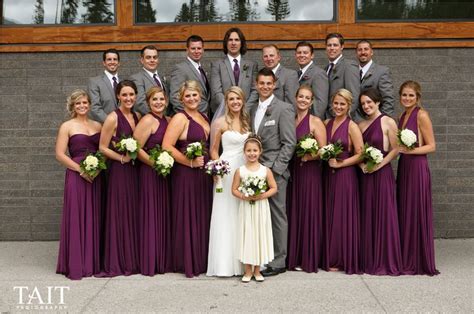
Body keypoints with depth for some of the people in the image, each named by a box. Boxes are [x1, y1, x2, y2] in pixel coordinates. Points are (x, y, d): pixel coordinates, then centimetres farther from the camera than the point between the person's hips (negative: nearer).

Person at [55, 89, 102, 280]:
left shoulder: (98, 126, 13)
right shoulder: (67, 126, 2)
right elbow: (60, 155, -4)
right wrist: (80, 169, -13)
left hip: (96, 176, 4)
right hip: (76, 176, -4)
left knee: (94, 218, 7)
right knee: (77, 218, -3)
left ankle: (94, 262, 16)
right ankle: (76, 265, 5)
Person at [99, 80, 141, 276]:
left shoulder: (137, 117, 10)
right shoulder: (113, 118, -9)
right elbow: (103, 147, -9)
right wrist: (122, 157, -17)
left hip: (134, 171, 6)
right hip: (119, 171, -6)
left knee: (134, 214, 10)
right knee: (119, 214, -1)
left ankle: (133, 260, 21)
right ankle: (117, 263, 9)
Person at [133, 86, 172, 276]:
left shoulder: (167, 120, 13)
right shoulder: (148, 121, -11)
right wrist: (156, 164, -17)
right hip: (150, 173, -8)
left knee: (163, 215, 11)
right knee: (151, 216, -1)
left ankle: (163, 261, 21)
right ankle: (150, 263, 9)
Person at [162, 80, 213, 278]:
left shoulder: (204, 118, 15)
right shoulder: (180, 118, -8)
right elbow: (167, 146, -18)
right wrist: (190, 162, -17)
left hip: (204, 174, 7)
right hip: (186, 174, -7)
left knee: (203, 216, 11)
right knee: (188, 217, 0)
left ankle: (201, 260, 23)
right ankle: (187, 262, 11)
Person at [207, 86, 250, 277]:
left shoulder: (247, 120, 10)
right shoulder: (220, 122, -4)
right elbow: (214, 150, 0)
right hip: (227, 170, -5)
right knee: (226, 216, -1)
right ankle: (225, 263, 7)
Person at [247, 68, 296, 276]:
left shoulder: (284, 109, -5)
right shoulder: (251, 109, 14)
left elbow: (289, 143, -9)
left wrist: (273, 168, -13)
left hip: (275, 171, -5)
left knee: (277, 216, 1)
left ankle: (278, 261, 10)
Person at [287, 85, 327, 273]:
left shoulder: (316, 122, -4)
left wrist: (303, 157, -14)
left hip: (309, 172, -5)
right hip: (292, 172, 5)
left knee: (308, 213, 0)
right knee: (293, 213, 8)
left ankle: (308, 259, 10)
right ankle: (293, 257, 18)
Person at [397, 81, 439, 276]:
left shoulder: (421, 115, -7)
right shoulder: (403, 116, 15)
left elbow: (432, 146, -10)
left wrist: (410, 150, -21)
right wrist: (398, 148, 1)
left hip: (417, 167, -8)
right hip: (403, 167, 8)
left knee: (417, 213, -2)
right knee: (403, 213, 9)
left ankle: (420, 263, 9)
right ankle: (406, 260, 18)